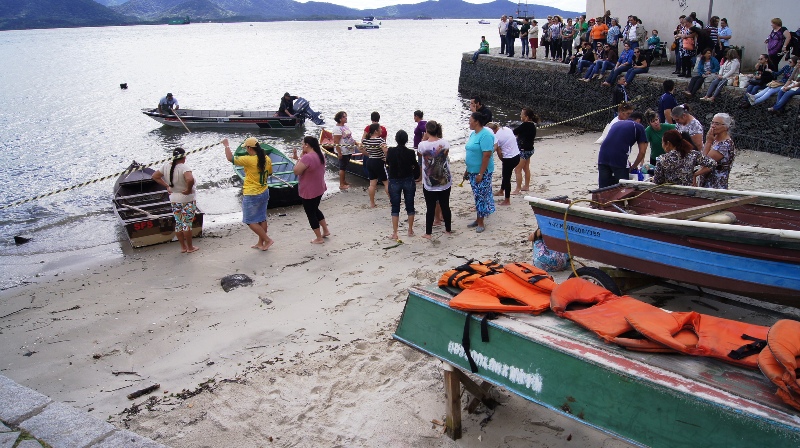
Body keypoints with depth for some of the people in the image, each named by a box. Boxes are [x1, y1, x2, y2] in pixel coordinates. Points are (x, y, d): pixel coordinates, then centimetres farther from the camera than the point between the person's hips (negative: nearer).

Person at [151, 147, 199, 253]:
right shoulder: (184, 167, -22)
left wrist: (166, 186, 9)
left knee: (178, 223, 14)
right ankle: (190, 247, 14)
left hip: (174, 199, 6)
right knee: (187, 223, 4)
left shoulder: (166, 166, -2)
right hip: (187, 199, -6)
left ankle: (183, 247, 24)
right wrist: (189, 189, -23)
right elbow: (190, 179, -40)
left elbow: (155, 176, 8)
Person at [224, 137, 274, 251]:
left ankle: (267, 239, 1)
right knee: (261, 219, 15)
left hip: (251, 196, -7)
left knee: (250, 221, 4)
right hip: (264, 193, 7)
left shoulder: (249, 160, -21)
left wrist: (226, 145, -1)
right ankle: (260, 243, 24)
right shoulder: (267, 159, -1)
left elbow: (230, 158, -15)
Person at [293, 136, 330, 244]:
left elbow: (296, 171, -22)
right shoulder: (320, 155, 4)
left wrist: (300, 157, -13)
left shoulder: (307, 157, -27)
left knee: (310, 214, 7)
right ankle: (325, 230, 34)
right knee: (315, 210, 28)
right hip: (319, 189, 9)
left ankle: (319, 238, 16)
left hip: (309, 192, -9)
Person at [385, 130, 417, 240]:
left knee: (395, 208, 5)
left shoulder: (390, 151, -10)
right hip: (408, 181, 0)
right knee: (410, 206, 14)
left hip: (394, 182, 0)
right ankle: (410, 230, 24)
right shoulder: (411, 152, -12)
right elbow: (416, 167, -2)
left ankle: (394, 233, 3)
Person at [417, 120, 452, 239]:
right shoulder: (445, 143, -9)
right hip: (445, 181, 2)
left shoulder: (423, 145, -15)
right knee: (445, 206, 14)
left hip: (429, 183, -2)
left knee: (430, 208, 5)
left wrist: (424, 138, 9)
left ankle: (428, 233, 10)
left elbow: (419, 153, 7)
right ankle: (448, 229, 26)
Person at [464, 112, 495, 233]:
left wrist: (481, 174, -23)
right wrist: (467, 170, 19)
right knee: (477, 196, 16)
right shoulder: (473, 134, 11)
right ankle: (478, 219, 26)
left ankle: (481, 223, 7)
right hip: (473, 171, 9)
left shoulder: (485, 135, -18)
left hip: (482, 172, -9)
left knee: (481, 196, -2)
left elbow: (487, 155, -23)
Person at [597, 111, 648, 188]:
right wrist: (633, 167, 24)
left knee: (604, 189, 9)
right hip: (620, 159, -4)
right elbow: (642, 152, 12)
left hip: (603, 157, 5)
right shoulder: (638, 127, 16)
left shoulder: (616, 123, 30)